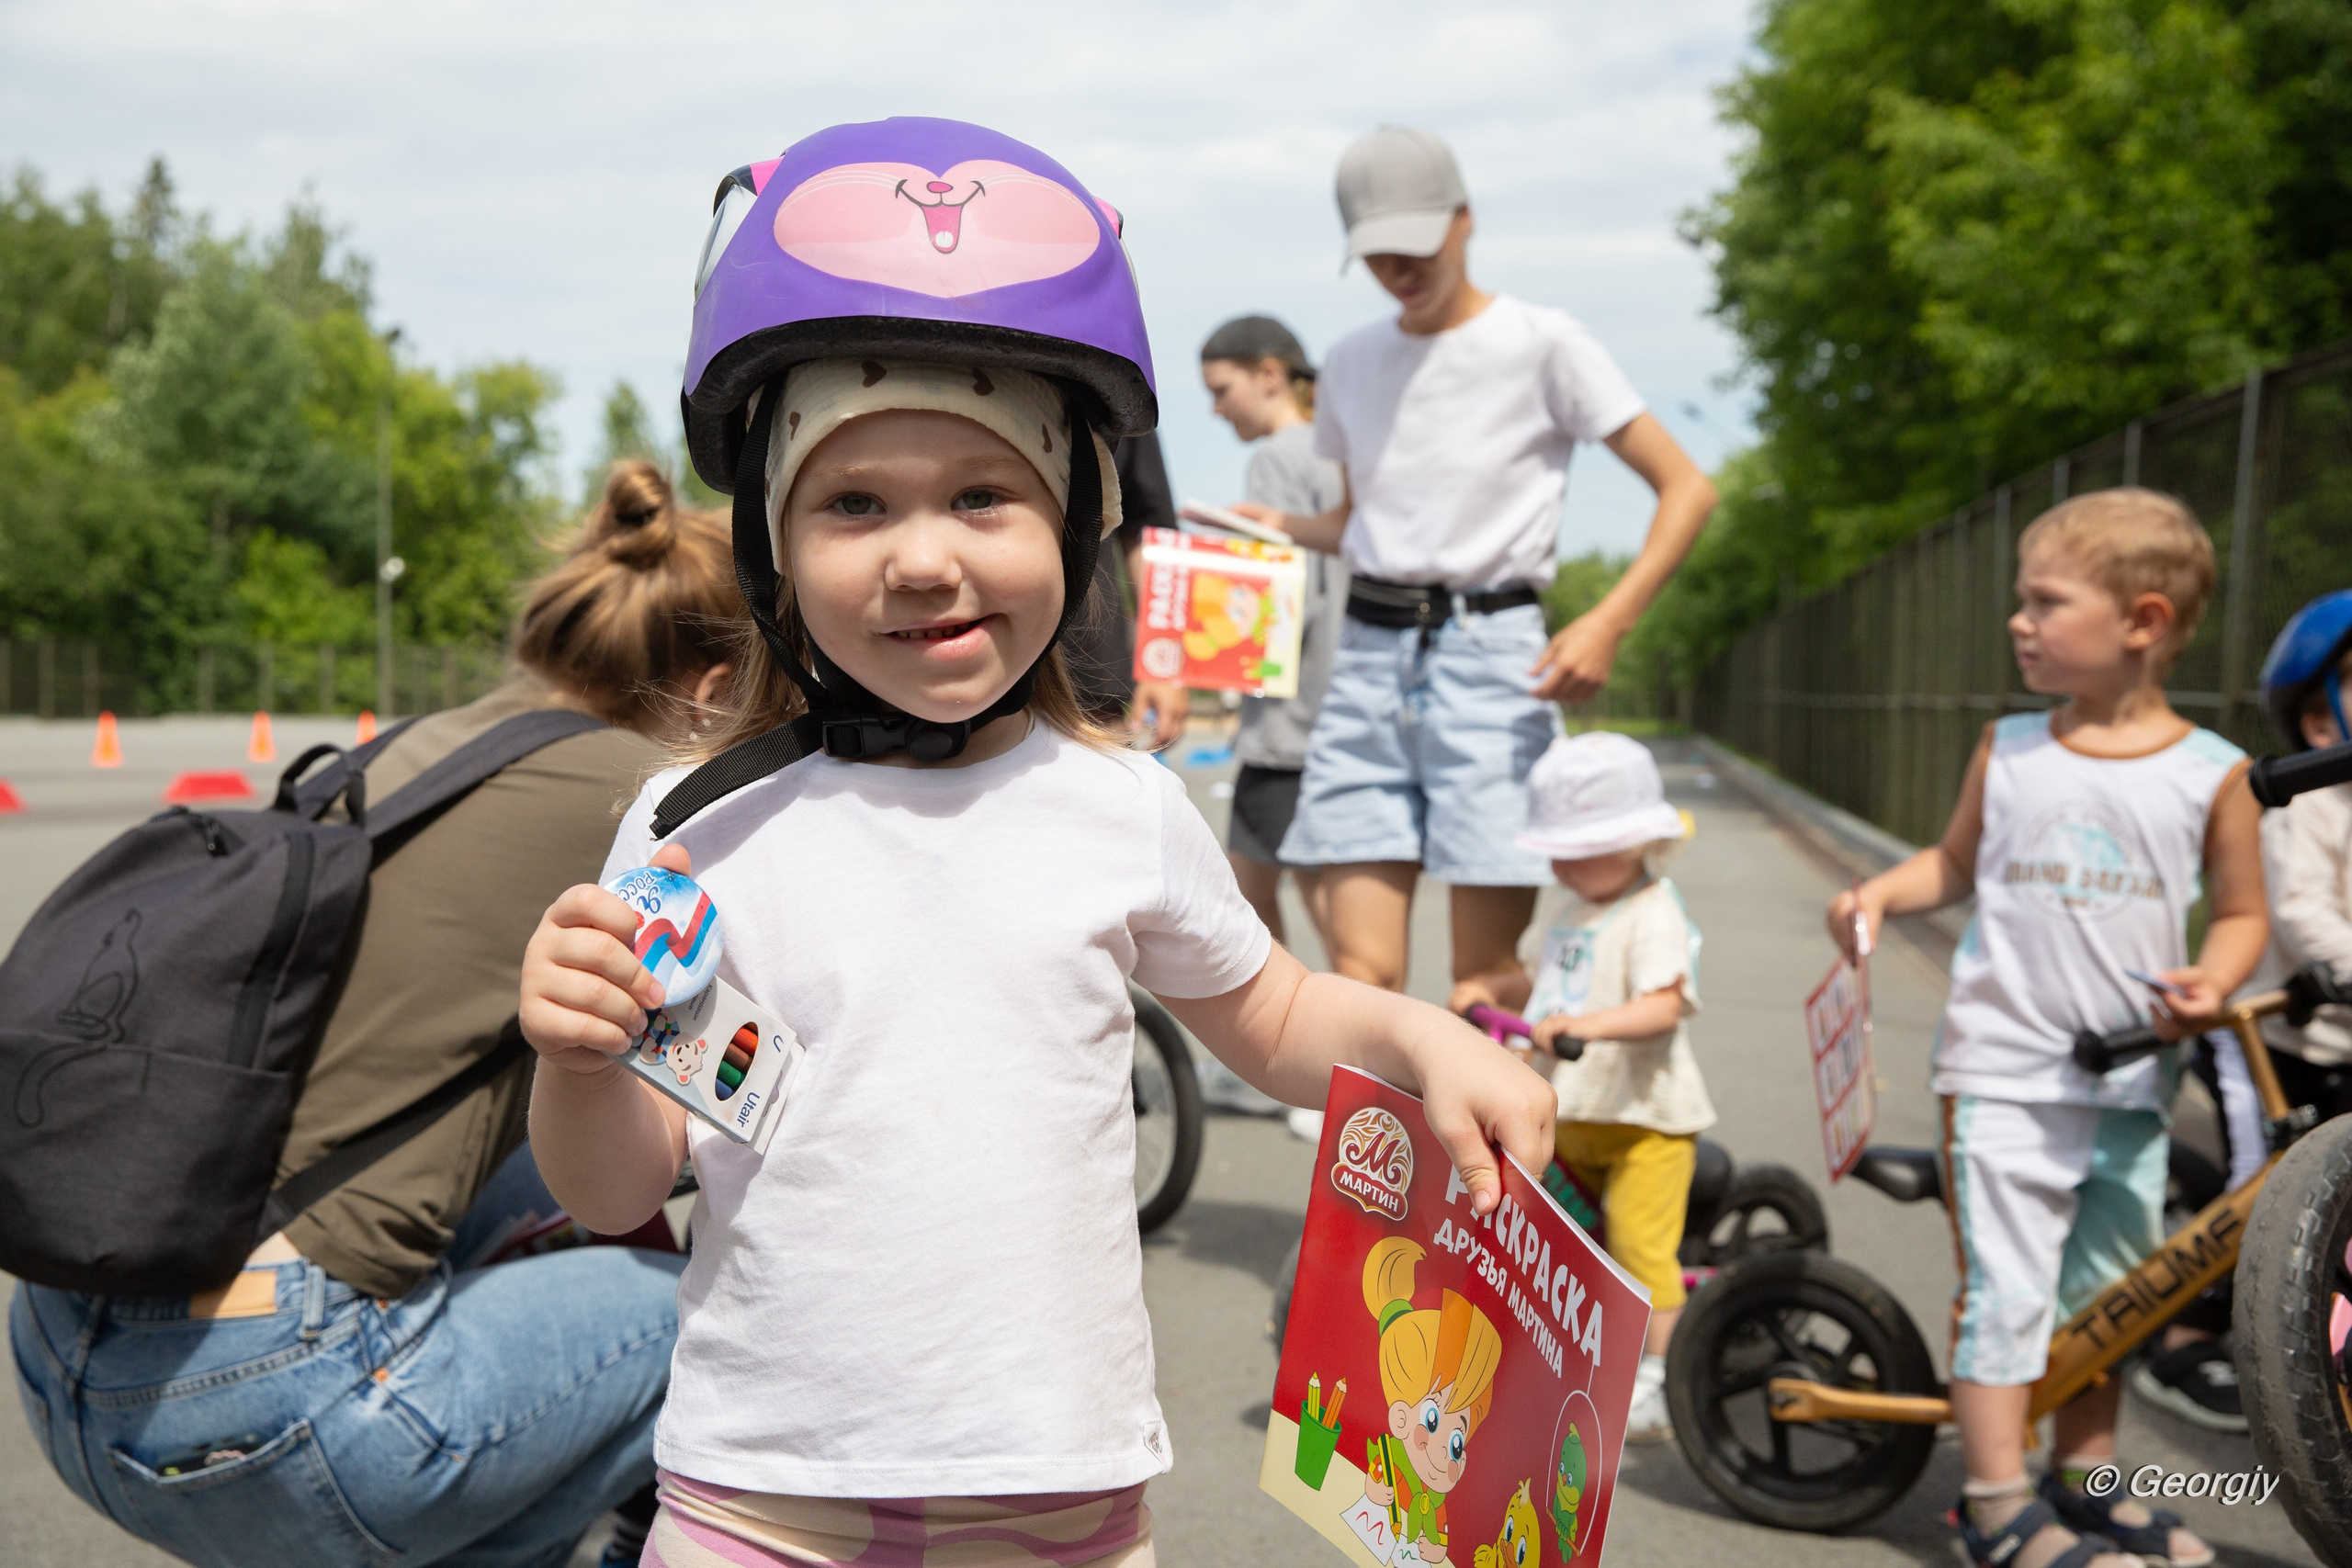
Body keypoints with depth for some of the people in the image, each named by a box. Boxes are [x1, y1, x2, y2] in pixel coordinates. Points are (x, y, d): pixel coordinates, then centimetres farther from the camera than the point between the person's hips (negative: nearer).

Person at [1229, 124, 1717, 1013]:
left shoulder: (1543, 345, -1)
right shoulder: (1351, 364, 14)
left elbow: (1687, 489, -2)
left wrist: (1610, 620, -15)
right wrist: (1273, 527, 6)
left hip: (1490, 651, -4)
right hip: (1368, 660, 4)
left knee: (1487, 980, -4)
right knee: (1362, 970, -4)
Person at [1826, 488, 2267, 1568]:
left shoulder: (2212, 773, -1)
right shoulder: (2007, 750, 3)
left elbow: (2240, 912, 6)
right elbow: (1956, 863, 14)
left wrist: (2211, 981, -13)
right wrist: (1882, 892, -4)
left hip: (2131, 1081, 2)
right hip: (2005, 1071, -1)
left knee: (2109, 1291, 15)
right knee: (2006, 1287, -6)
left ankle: (2085, 1478, 33)